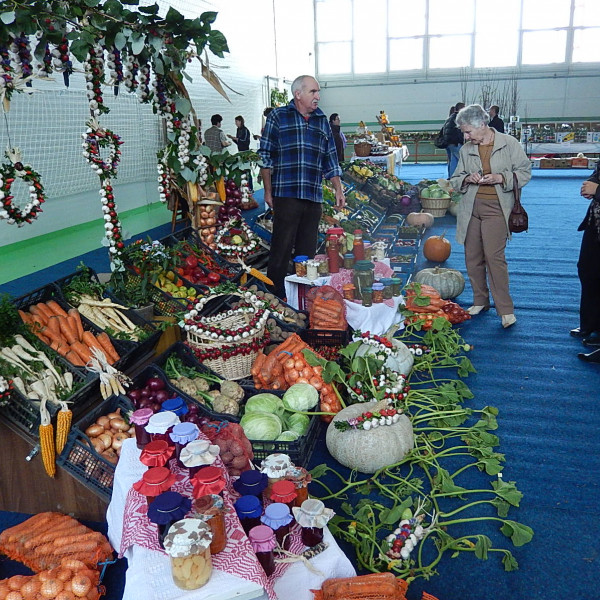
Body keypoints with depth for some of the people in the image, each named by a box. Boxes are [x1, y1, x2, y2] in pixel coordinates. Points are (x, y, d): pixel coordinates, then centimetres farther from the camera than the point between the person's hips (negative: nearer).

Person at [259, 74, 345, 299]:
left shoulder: (322, 121, 17)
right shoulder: (278, 117, 3)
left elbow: (330, 160, 20)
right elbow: (265, 156, 1)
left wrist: (338, 190, 14)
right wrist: (268, 191, -4)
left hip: (314, 196, 5)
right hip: (286, 194, -5)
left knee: (308, 250, 8)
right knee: (281, 248, -4)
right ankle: (275, 296, 4)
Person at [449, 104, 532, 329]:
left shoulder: (509, 144, -1)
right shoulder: (466, 149, 10)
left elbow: (525, 172, 2)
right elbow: (455, 179, 17)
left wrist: (501, 178, -14)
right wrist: (467, 179, -5)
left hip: (496, 207, -5)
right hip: (470, 207, 5)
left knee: (494, 256, -12)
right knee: (472, 257, 7)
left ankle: (506, 309, -3)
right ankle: (480, 301, 24)